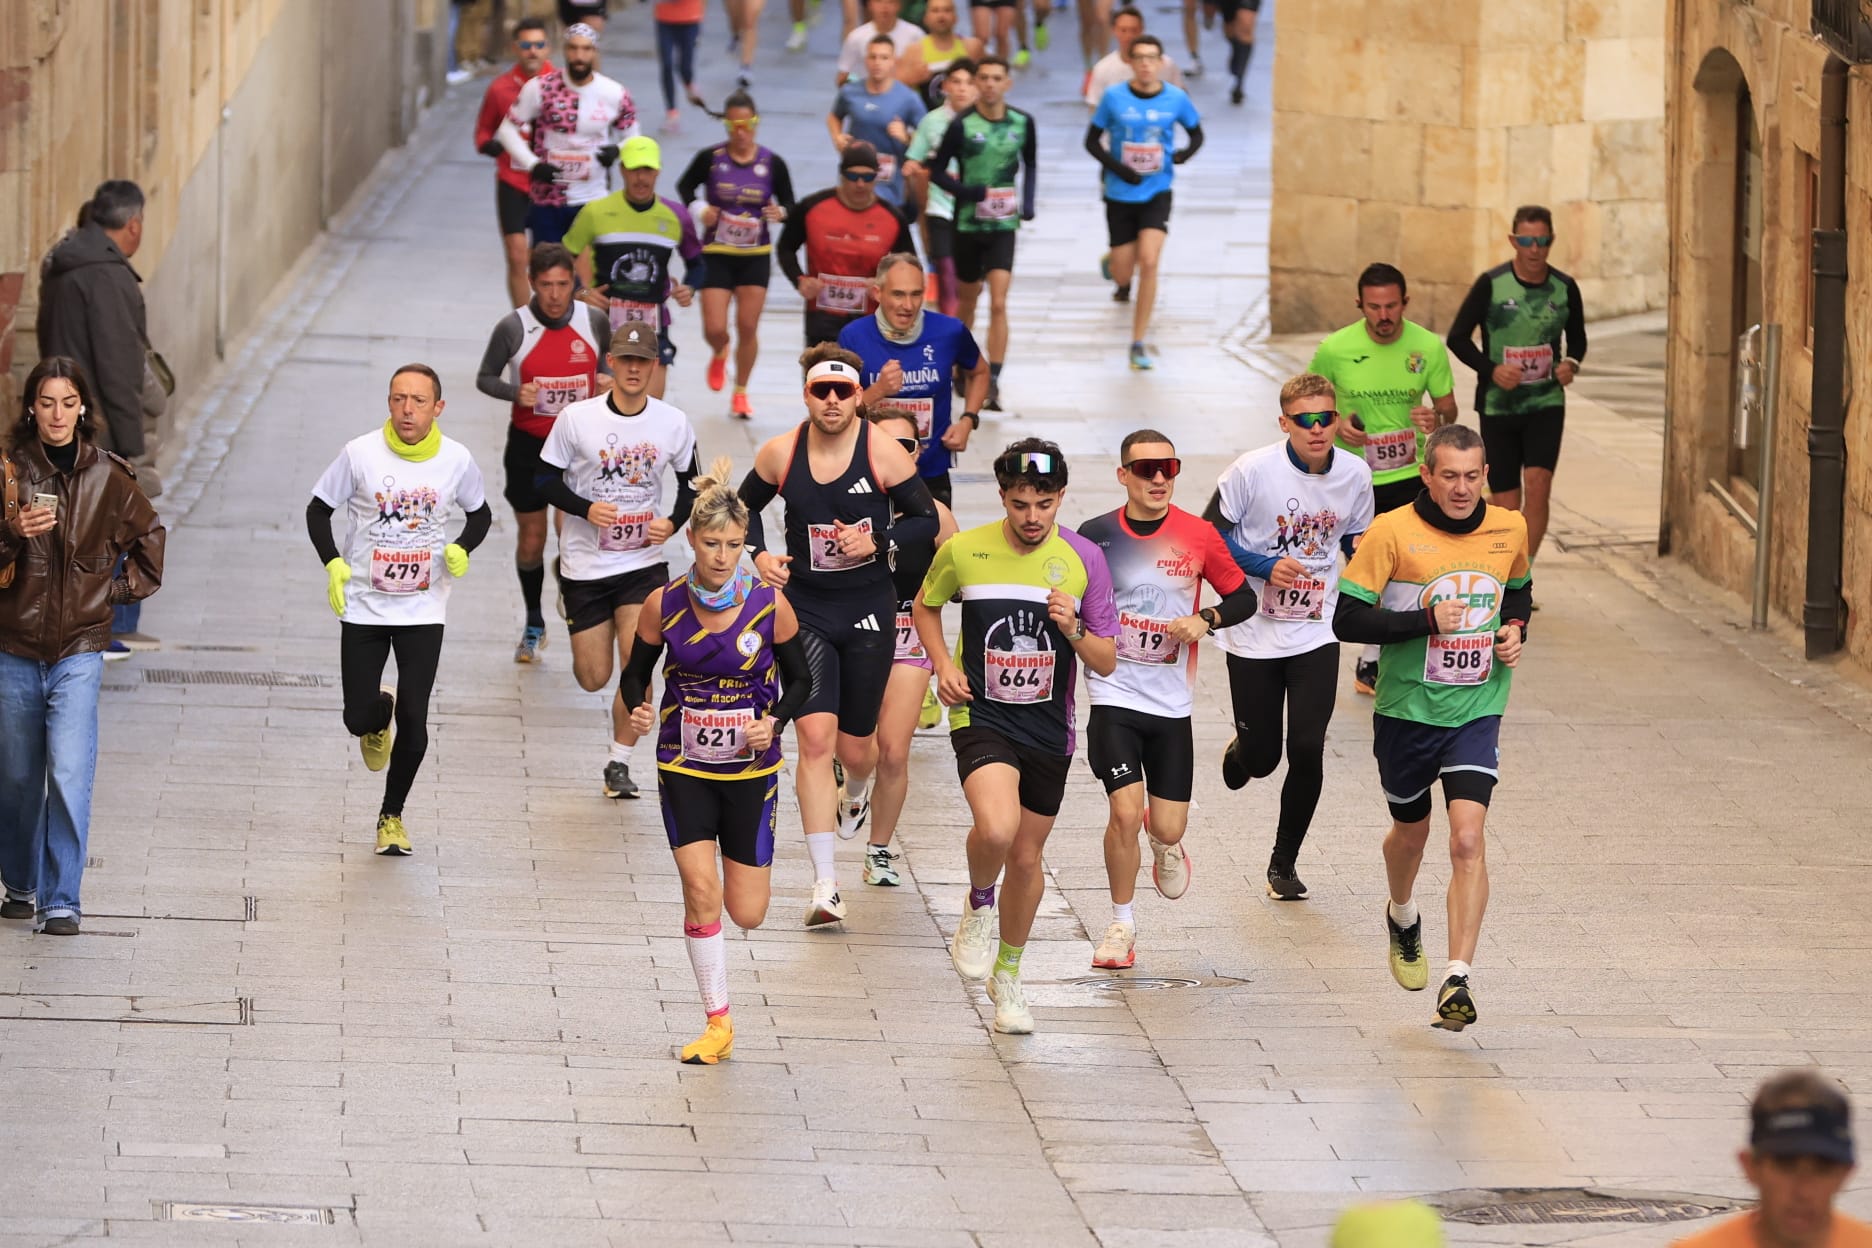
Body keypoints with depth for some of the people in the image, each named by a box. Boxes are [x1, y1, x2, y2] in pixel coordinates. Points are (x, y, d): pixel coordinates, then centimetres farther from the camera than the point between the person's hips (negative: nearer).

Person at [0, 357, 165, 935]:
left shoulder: (107, 476, 2)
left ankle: (63, 900, -7)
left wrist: (120, 588, 9)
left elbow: (149, 537, 17)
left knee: (70, 777, -12)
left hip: (79, 649, -1)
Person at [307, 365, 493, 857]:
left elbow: (479, 513, 12)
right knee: (359, 718, -2)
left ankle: (392, 815, 17)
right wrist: (333, 564, -13)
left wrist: (462, 549, -8)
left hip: (424, 610, 0)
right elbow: (318, 509, 2)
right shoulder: (361, 454, -11)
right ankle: (379, 716, 38)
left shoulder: (457, 460, -6)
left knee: (413, 720, -5)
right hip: (363, 608, 0)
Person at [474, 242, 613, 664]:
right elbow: (485, 378, -3)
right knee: (530, 541, 10)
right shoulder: (513, 328, -13)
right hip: (528, 444, 0)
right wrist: (515, 393, -23)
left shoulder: (594, 321, -7)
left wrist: (608, 380, -12)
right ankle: (534, 625, 30)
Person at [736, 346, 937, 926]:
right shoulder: (780, 453, -6)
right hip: (805, 610, 0)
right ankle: (825, 886, -13)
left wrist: (877, 541, -17)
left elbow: (926, 519, -1)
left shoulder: (884, 453, -11)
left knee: (856, 746, 12)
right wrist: (759, 553, -5)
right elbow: (747, 505, 13)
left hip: (868, 612, 0)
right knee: (815, 737, -14)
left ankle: (857, 791, 54)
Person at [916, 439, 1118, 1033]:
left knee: (1026, 857, 12)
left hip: (1048, 729, 2)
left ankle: (1007, 974, 35)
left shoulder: (1084, 559, -6)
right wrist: (943, 665, -3)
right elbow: (927, 605, 14)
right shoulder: (963, 551, -8)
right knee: (996, 828, -29)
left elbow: (1106, 662, -2)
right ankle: (979, 905, 4)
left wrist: (1073, 629, -23)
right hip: (981, 716, -2)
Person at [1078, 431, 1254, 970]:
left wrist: (1205, 620, -11)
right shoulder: (1096, 536, -5)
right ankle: (1122, 923, 6)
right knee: (1125, 812, -15)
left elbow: (1243, 598, 6)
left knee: (1168, 828, 1)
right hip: (1113, 697, -1)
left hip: (1172, 703, 1)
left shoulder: (1198, 537, -4)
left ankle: (1165, 843, 41)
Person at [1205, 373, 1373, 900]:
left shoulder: (1355, 475, -3)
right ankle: (1240, 752, 46)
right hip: (1253, 634, -2)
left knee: (1307, 750, -10)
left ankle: (1285, 863, 10)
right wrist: (1266, 567, -20)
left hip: (1316, 634, 2)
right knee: (1261, 758, 5)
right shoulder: (1253, 470, -14)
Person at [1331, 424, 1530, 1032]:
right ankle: (1402, 916, 54)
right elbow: (1346, 619, -15)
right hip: (1406, 709, -1)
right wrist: (1425, 621, -24)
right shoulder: (1393, 533, -14)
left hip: (1476, 711, 1)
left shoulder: (1509, 529, 0)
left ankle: (1457, 982, -19)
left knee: (1467, 838, -16)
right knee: (1411, 831, 20)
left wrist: (1515, 628, 0)